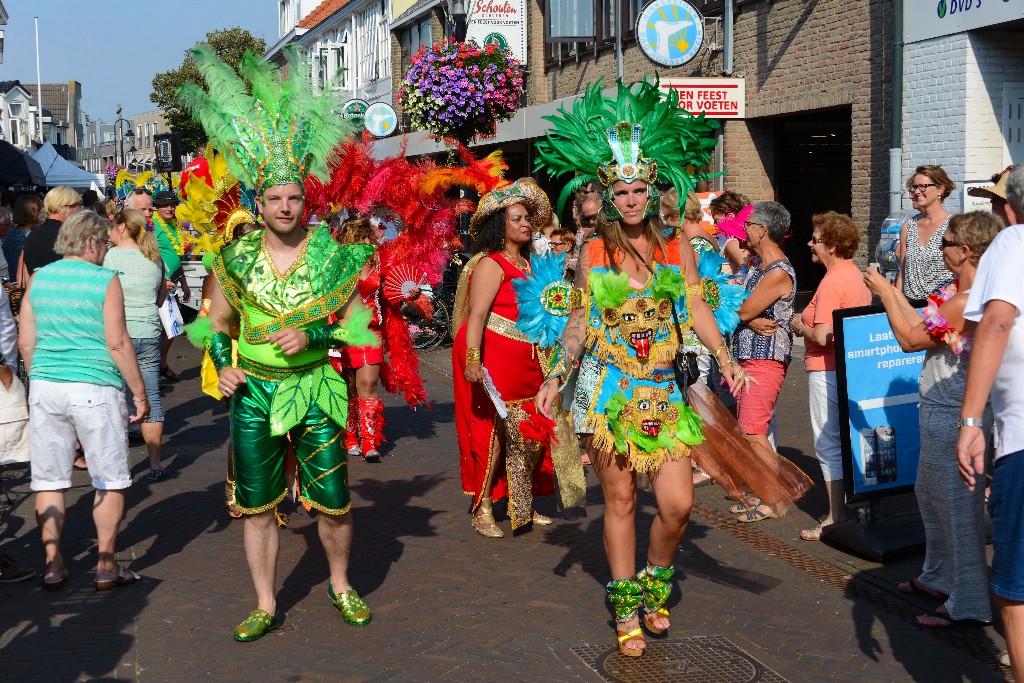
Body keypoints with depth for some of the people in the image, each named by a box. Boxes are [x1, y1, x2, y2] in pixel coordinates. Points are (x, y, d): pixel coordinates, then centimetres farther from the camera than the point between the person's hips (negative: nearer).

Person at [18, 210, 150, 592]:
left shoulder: (39, 279, 7)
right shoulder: (105, 281, -7)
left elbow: (25, 342, 9)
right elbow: (118, 343, -11)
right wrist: (140, 393, -4)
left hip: (45, 387, 5)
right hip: (95, 390, -5)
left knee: (49, 480, 12)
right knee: (109, 481, 7)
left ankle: (53, 565, 15)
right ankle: (106, 567, 10)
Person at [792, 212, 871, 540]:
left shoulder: (832, 282, -19)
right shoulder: (856, 275, 10)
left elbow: (822, 337, -25)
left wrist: (800, 327, -5)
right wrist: (809, 324, 14)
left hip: (827, 371, -10)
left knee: (828, 445, -2)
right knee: (847, 442, 16)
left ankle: (835, 519, 3)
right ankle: (849, 509, 25)